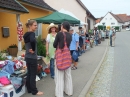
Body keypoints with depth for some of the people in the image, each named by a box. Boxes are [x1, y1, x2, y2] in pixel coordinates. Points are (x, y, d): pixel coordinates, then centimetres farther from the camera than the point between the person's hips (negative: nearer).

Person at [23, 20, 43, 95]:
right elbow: (33, 41, -39)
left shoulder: (26, 34, 9)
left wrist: (30, 49, 5)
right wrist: (33, 49, -23)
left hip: (27, 57, 9)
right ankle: (34, 91, 15)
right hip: (32, 57, -9)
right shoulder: (32, 33, -18)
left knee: (29, 73, 16)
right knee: (33, 74, 2)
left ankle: (29, 89, 28)